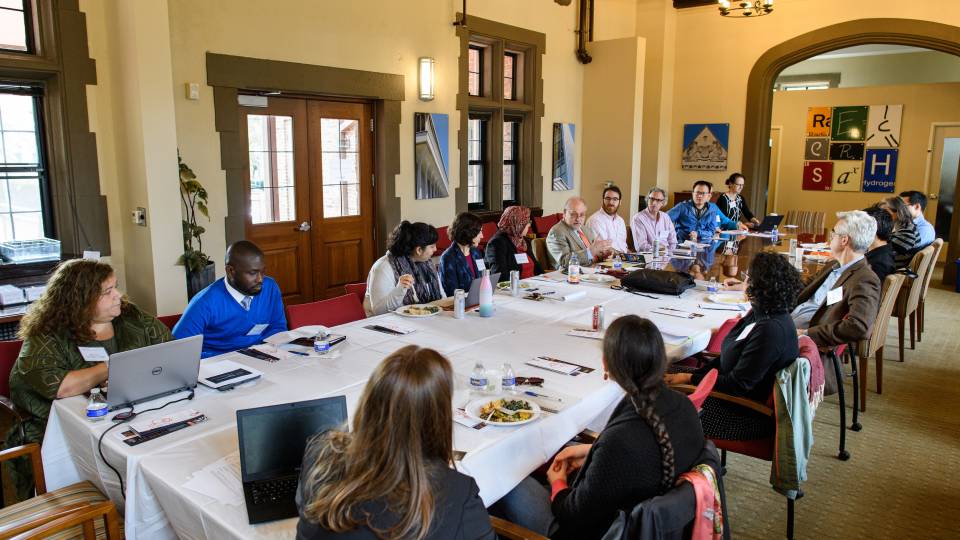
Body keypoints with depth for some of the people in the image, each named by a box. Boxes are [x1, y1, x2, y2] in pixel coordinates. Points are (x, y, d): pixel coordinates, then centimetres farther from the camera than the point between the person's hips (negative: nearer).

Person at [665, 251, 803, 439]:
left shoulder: (771, 330, -28)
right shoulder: (760, 315, 3)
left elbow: (738, 385, -25)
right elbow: (726, 359, 10)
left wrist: (689, 379, -17)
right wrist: (694, 375, -2)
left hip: (752, 415, -9)